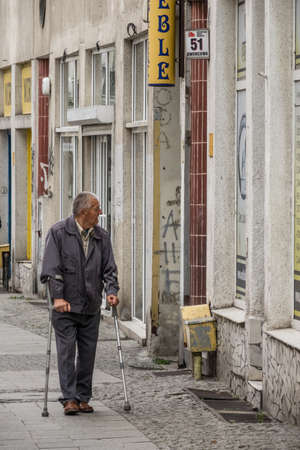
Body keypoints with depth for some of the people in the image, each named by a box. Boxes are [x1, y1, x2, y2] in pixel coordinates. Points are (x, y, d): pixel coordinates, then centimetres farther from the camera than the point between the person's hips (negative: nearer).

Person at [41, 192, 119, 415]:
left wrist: (112, 291, -9)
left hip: (91, 307, 4)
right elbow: (51, 268, -10)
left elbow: (109, 268, 8)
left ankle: (83, 398, 12)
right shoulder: (58, 232, -5)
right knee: (67, 351, -6)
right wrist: (58, 296, -19)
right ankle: (69, 399, -5)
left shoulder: (101, 236, 9)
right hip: (65, 305, -4)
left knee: (88, 353, 5)